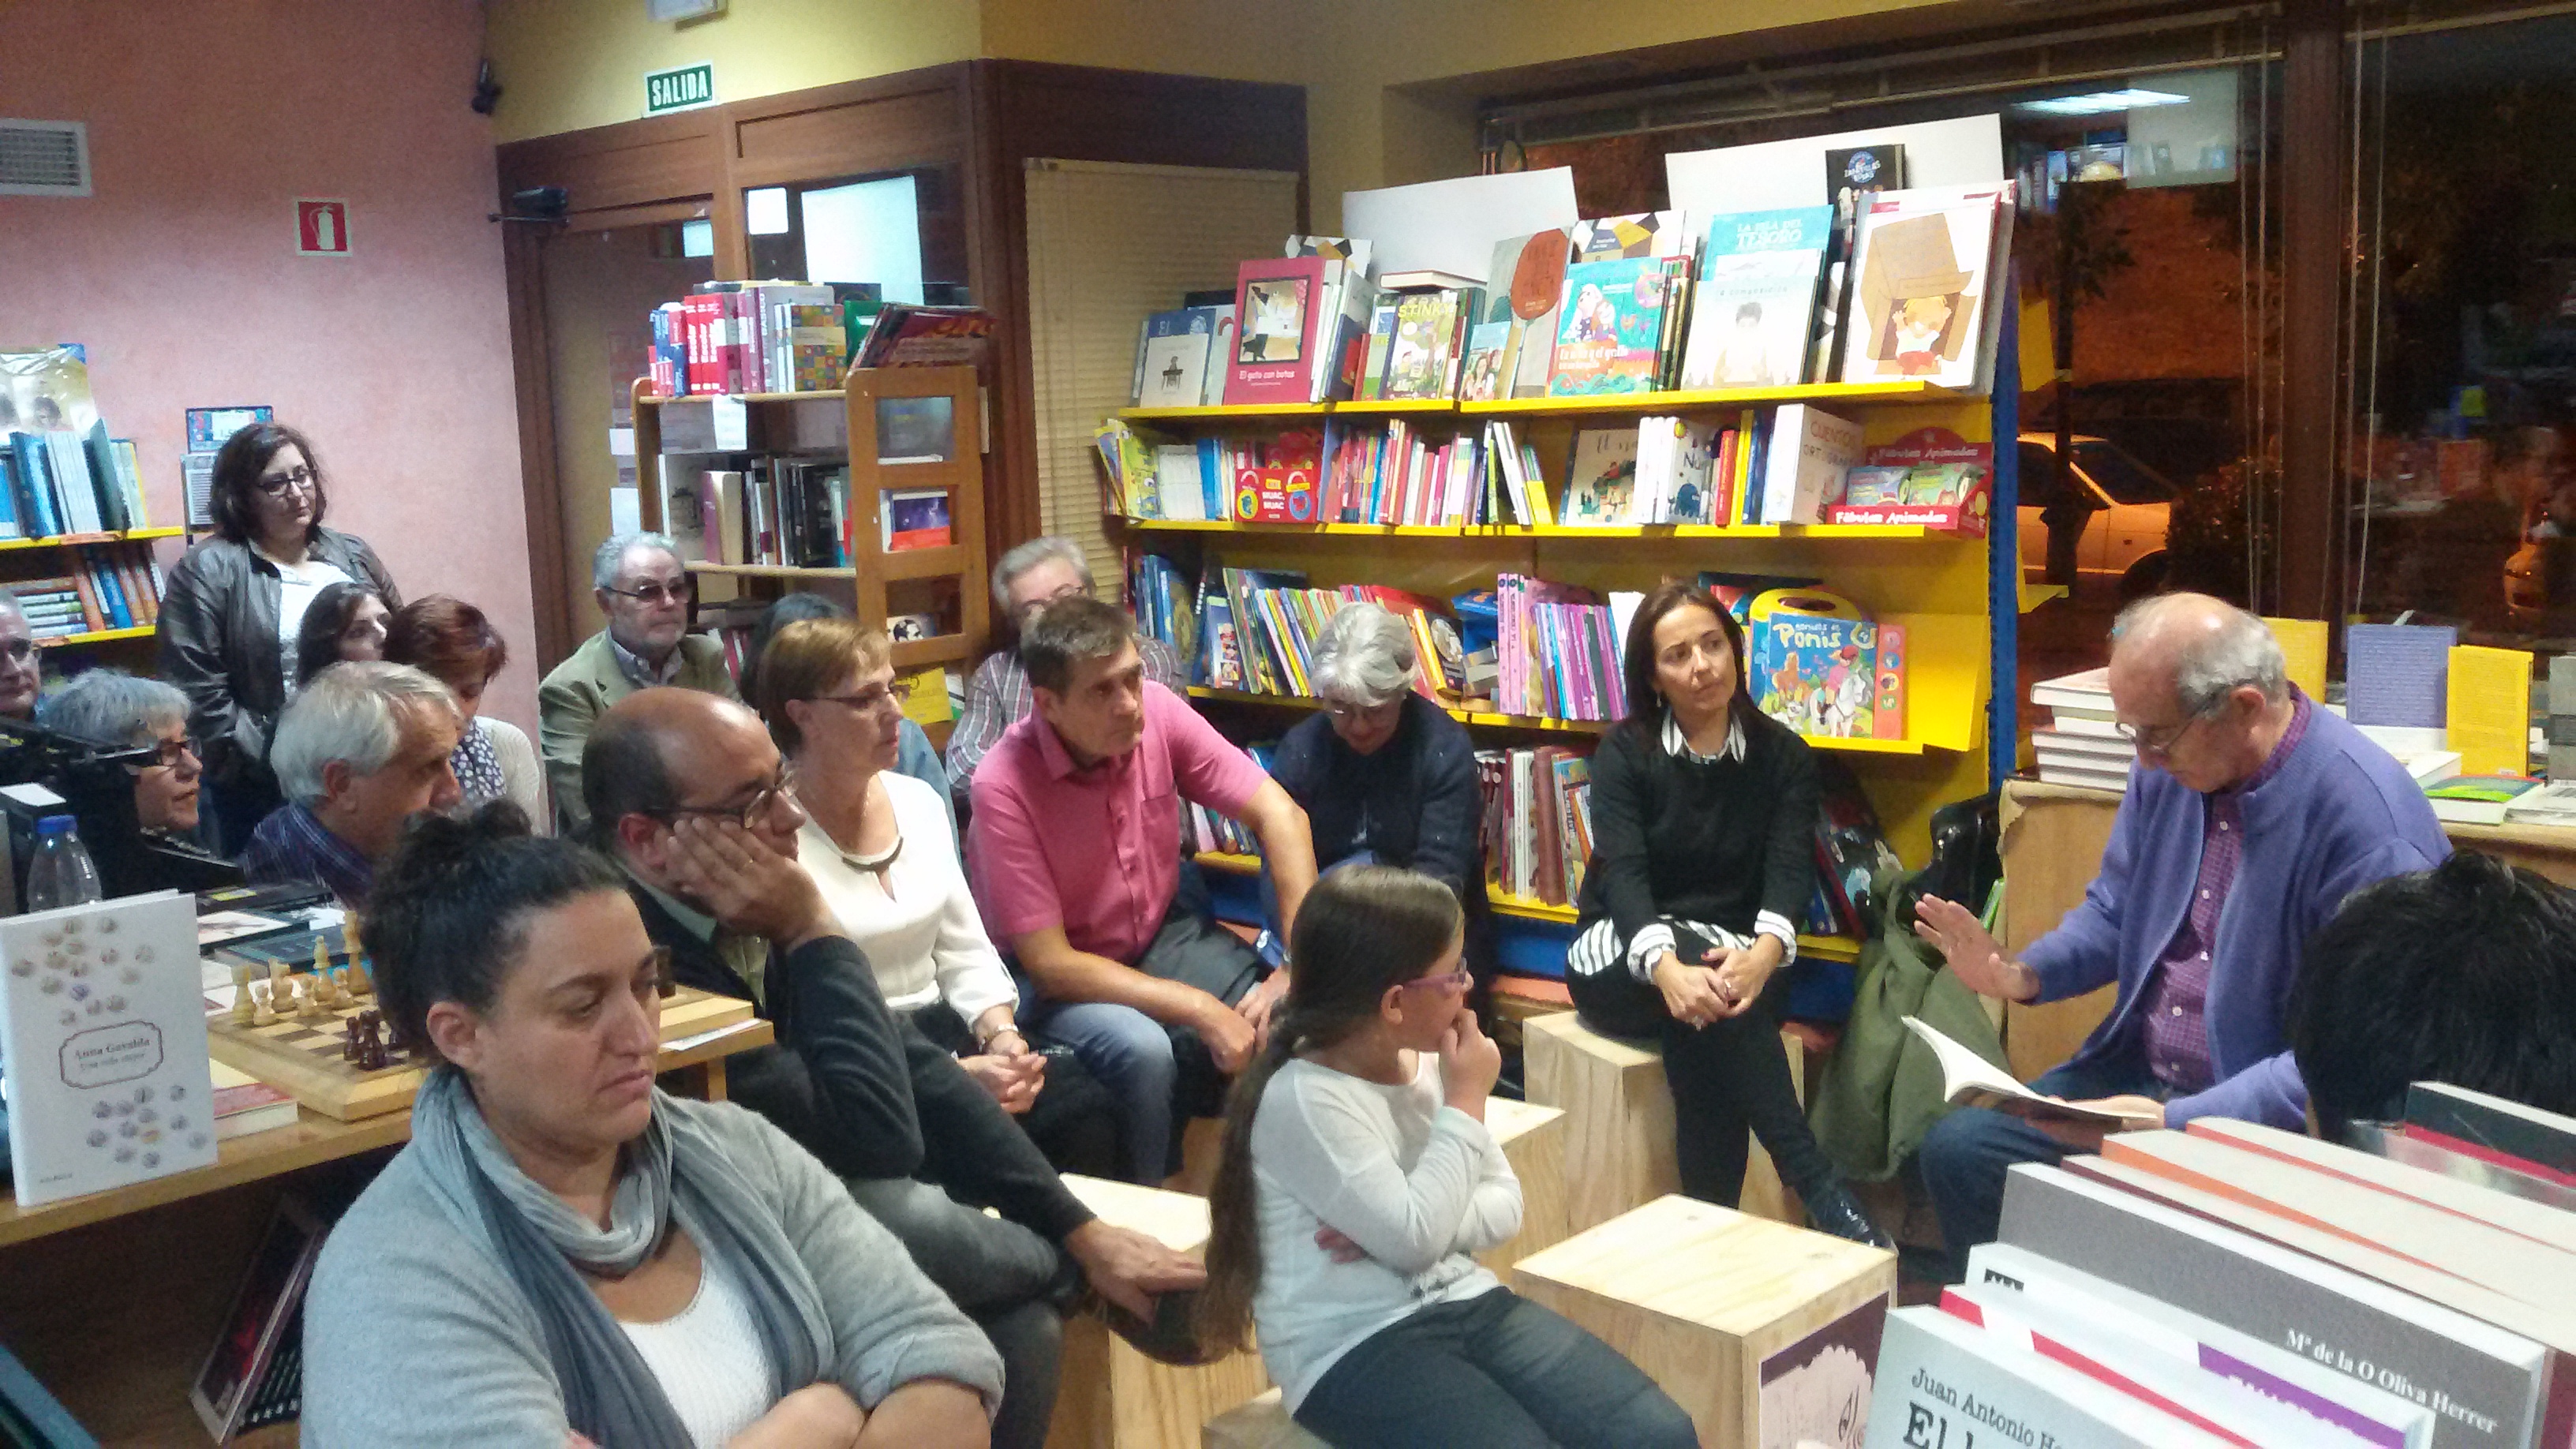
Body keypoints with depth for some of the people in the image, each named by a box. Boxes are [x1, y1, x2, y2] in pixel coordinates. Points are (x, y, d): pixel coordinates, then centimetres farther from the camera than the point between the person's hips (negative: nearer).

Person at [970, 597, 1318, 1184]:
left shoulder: (1157, 711, -15)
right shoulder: (1005, 788, -27)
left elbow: (1279, 815, -10)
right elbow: (1050, 964, -25)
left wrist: (1300, 970, -18)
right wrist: (1200, 1010, -29)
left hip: (1164, 933, 5)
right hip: (1061, 980, -5)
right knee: (1143, 1051, -33)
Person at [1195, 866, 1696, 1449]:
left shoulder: (1429, 1062, 5)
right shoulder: (1304, 1099, -16)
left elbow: (1505, 1204, 7)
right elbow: (1414, 1237, -20)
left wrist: (1401, 1228, -13)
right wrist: (1467, 1101, -11)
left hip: (1465, 1303, 7)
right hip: (1353, 1344, -6)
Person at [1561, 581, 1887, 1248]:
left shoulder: (1783, 756, 2)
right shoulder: (1623, 753, -3)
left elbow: (1790, 869, -12)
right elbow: (1622, 872, -18)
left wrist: (1764, 953, -37)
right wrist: (1666, 966, -39)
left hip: (1736, 956, 1)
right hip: (1620, 959, -1)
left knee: (1716, 999, -36)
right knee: (1703, 989, -36)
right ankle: (1819, 1189, -40)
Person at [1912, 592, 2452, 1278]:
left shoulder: (2367, 818, -23)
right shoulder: (2170, 765, 0)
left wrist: (2180, 1122, -28)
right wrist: (2023, 974, -6)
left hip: (2270, 1115, -7)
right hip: (2136, 1071, 7)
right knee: (1956, 1149, -5)